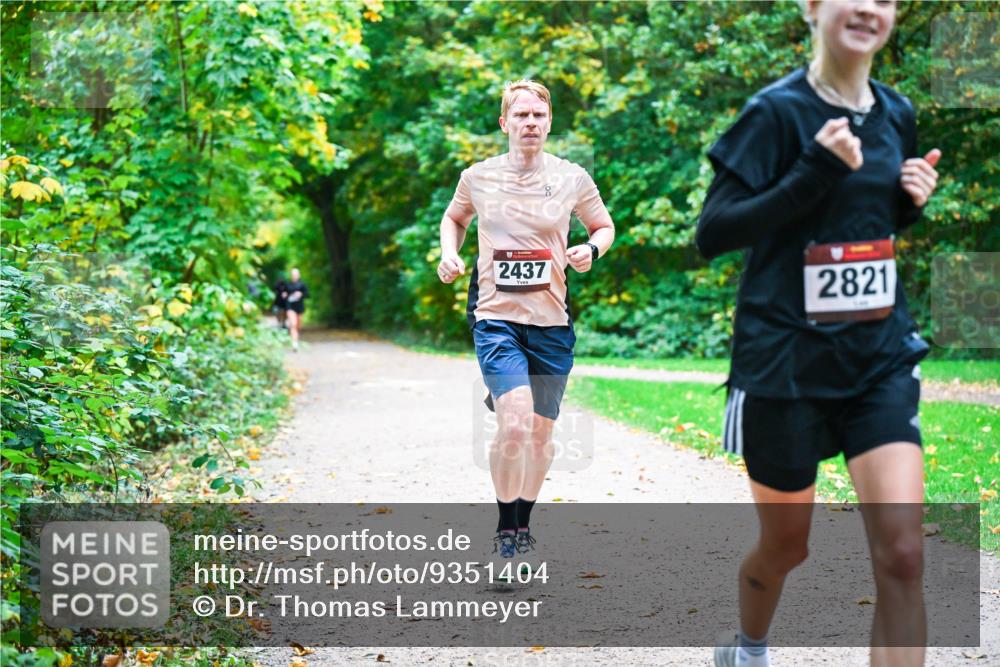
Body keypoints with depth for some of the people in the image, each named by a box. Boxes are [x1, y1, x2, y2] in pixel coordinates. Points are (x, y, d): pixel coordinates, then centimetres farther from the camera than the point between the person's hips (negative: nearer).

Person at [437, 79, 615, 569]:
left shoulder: (572, 178, 1)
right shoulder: (478, 177, 2)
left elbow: (603, 226, 16)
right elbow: (454, 218, 22)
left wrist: (591, 249, -6)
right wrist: (449, 253, 3)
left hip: (551, 322, 2)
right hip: (496, 317, -2)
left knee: (541, 433, 9)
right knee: (514, 426, -19)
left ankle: (523, 523, 31)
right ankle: (505, 530, 0)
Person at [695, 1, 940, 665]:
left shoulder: (896, 114, 7)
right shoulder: (778, 111, -10)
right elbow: (711, 234, -15)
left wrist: (913, 200, 0)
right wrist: (814, 172, -24)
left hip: (881, 357, 4)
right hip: (786, 361, -4)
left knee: (903, 554, -10)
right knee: (786, 545, 14)